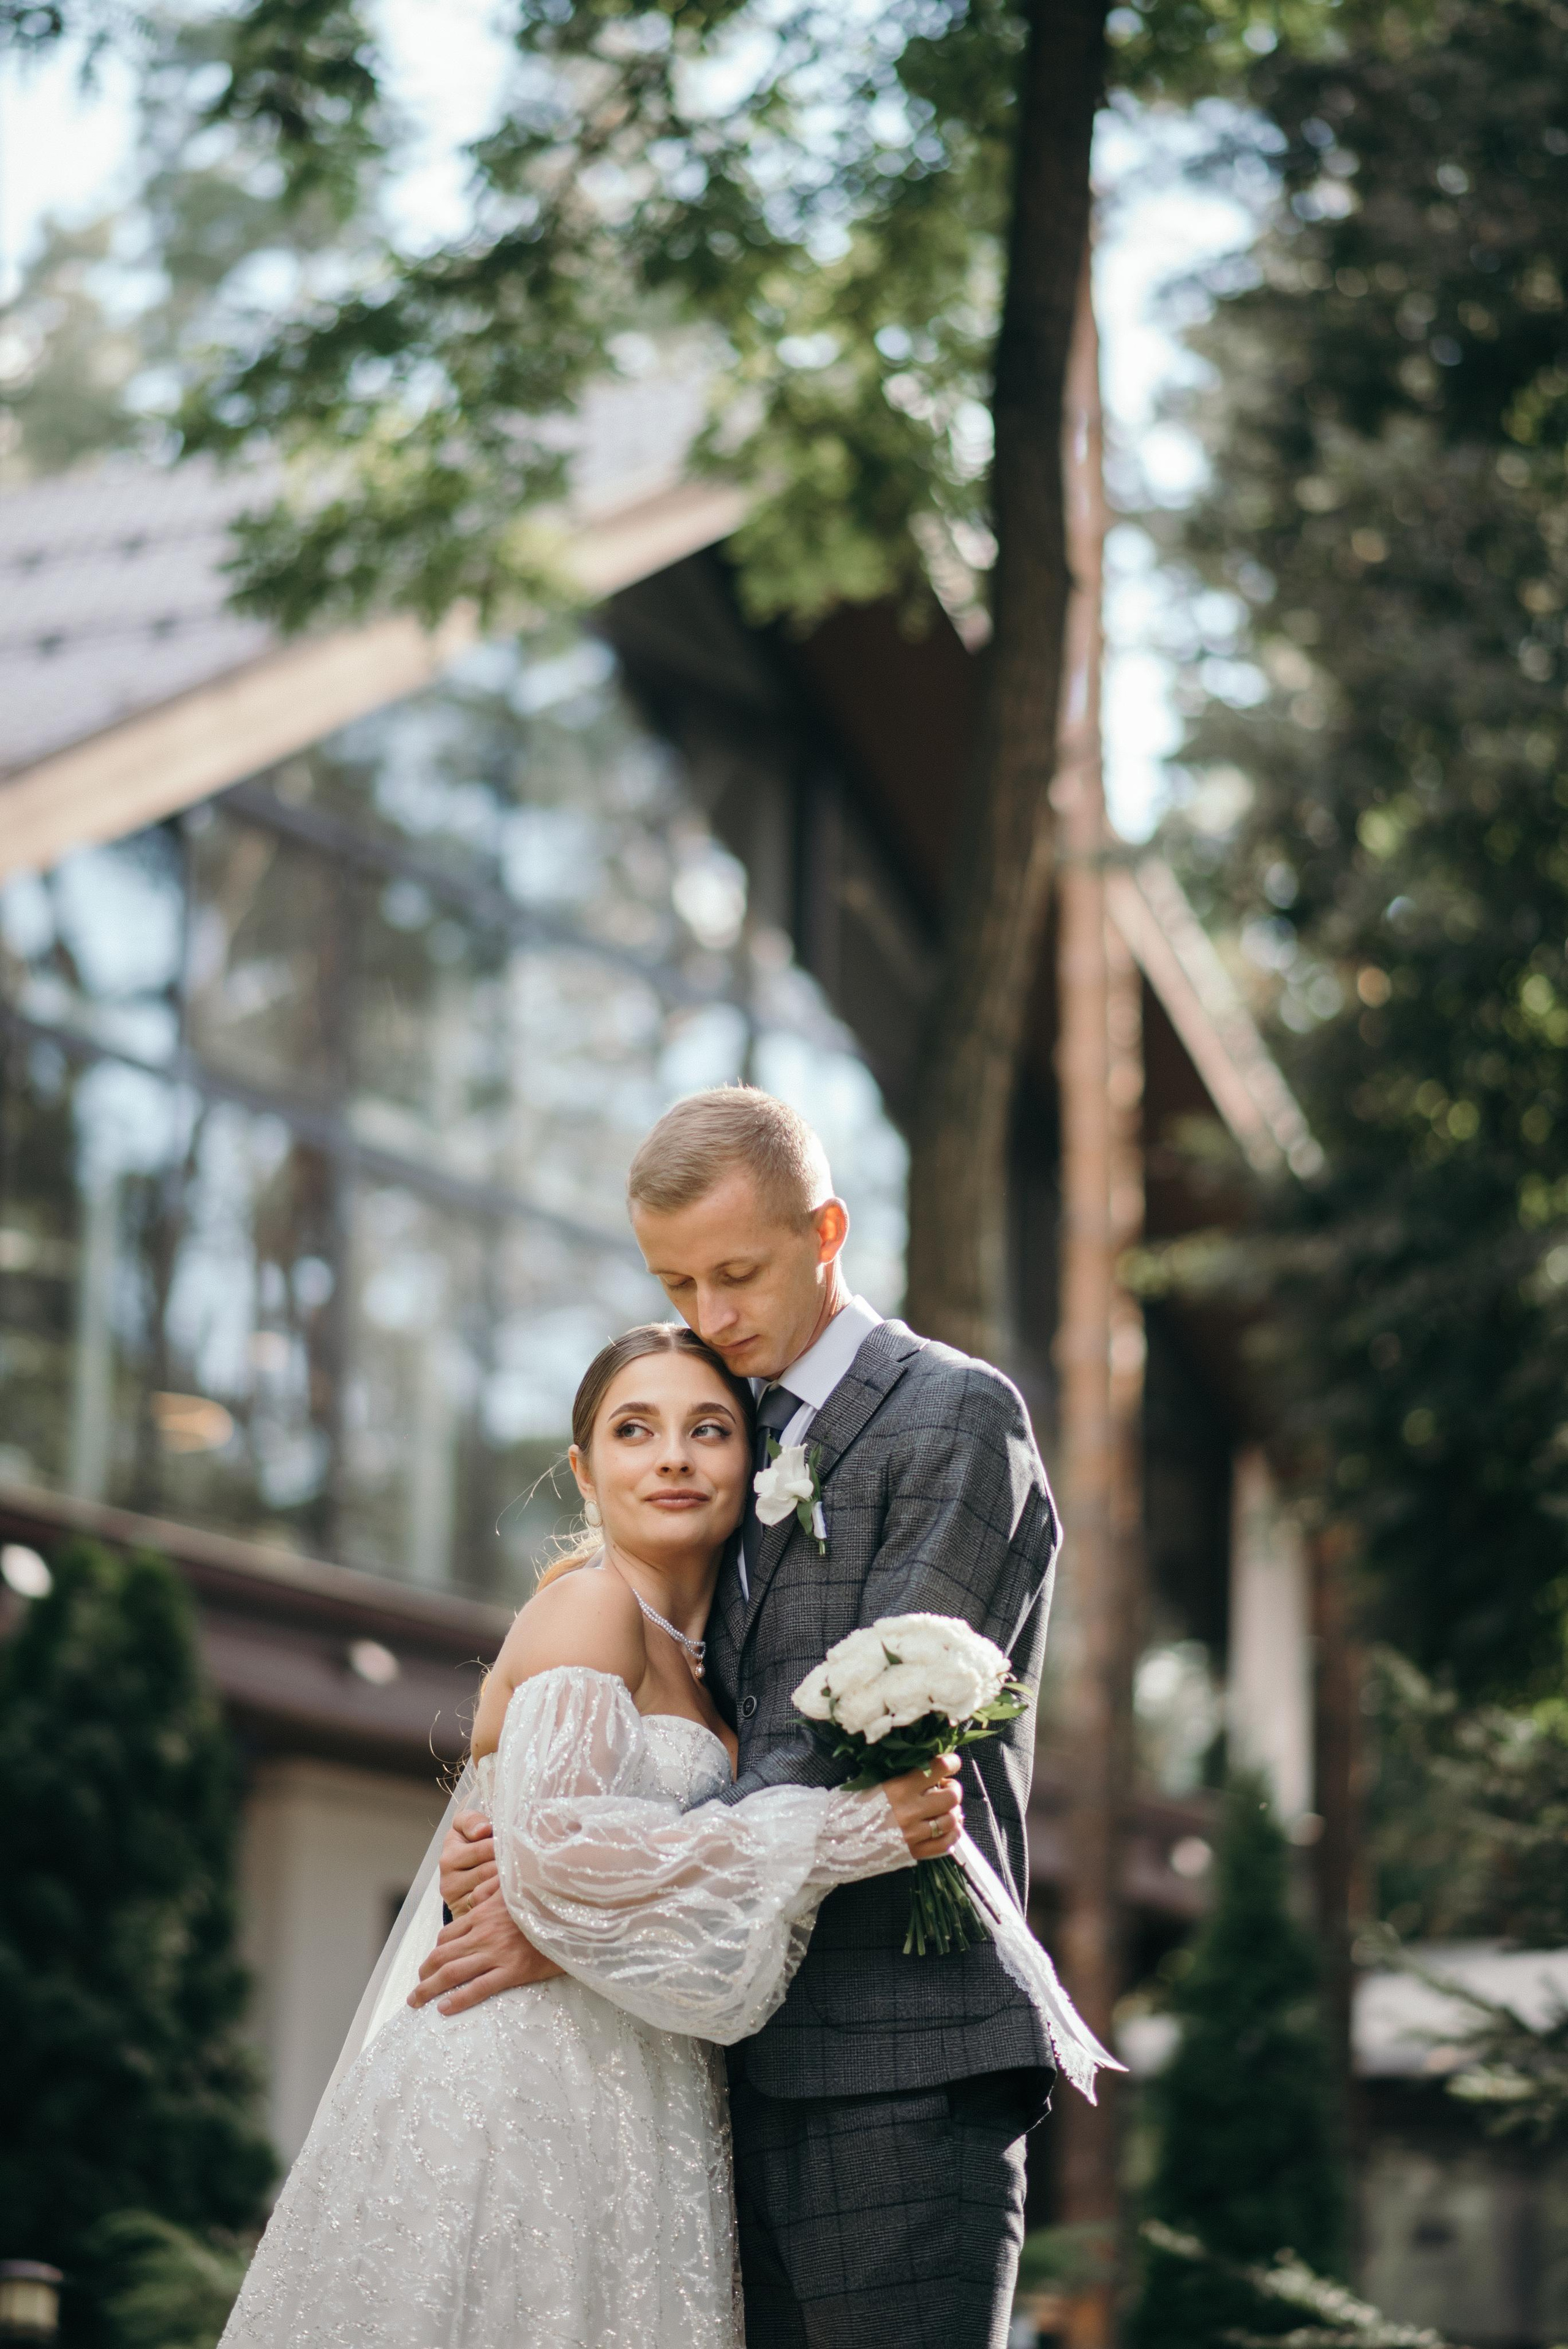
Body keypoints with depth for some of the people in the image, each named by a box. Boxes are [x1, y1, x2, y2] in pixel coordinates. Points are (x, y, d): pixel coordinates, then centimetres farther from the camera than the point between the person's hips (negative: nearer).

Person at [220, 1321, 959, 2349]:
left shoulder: (691, 1661, 18)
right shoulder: (593, 1603, -8)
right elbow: (557, 1851, -22)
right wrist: (844, 1834, -20)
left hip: (627, 2110, 8)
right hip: (528, 2096, -8)